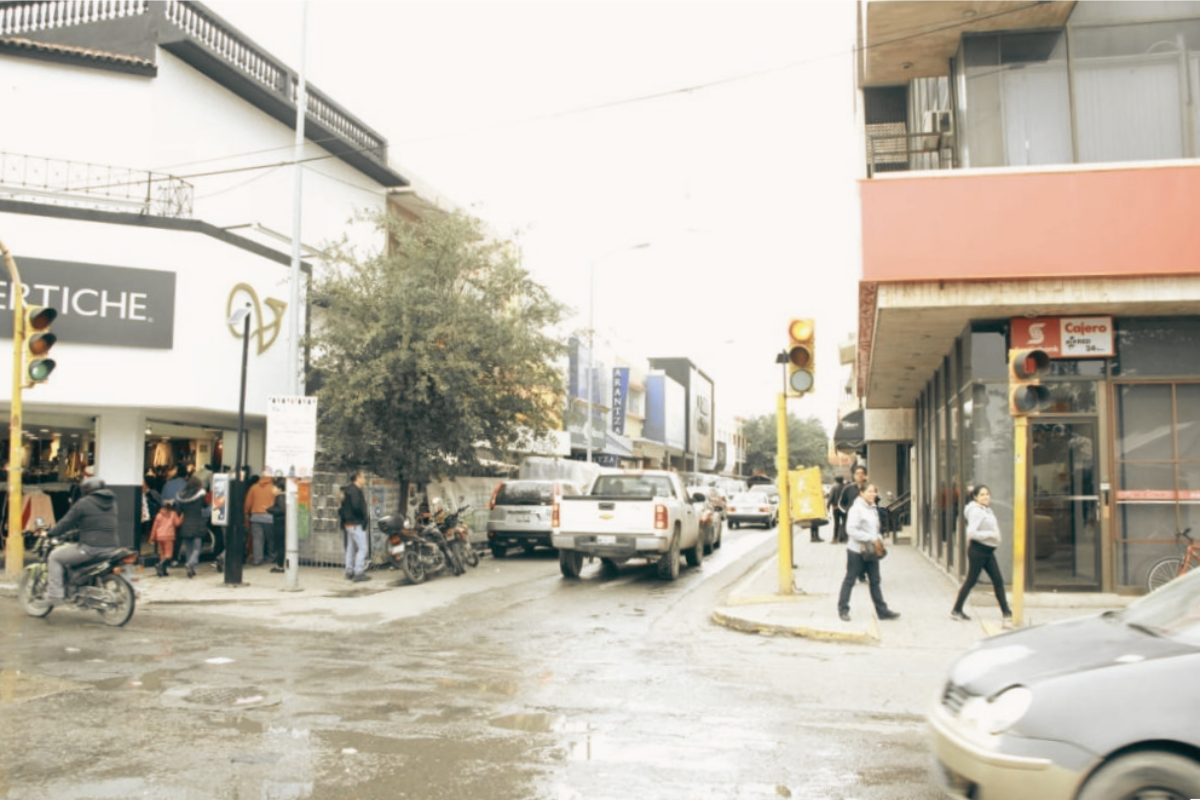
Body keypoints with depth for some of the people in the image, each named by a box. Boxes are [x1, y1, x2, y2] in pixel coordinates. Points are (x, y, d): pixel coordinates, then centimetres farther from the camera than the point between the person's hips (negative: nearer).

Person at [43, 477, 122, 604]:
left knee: (55, 557, 10)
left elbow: (67, 522, -2)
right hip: (111, 548, 7)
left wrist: (50, 534, 14)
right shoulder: (112, 502, 15)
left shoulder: (84, 503, -5)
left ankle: (55, 593, 4)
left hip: (91, 547, -7)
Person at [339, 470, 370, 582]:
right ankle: (359, 573, -9)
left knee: (351, 548, 13)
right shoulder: (355, 490, -16)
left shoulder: (348, 489, 17)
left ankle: (349, 572, 16)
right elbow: (356, 506, -24)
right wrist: (362, 517, -11)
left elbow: (343, 506, 18)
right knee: (362, 548, -8)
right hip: (356, 524, -10)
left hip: (348, 523, 10)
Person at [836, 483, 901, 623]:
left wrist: (878, 539, 2)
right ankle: (843, 609, 12)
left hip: (872, 551, 7)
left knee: (875, 581, 11)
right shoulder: (856, 509, -14)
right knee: (850, 580, 3)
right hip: (856, 550, -7)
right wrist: (871, 538, -22)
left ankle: (882, 610, 17)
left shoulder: (873, 509, 11)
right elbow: (851, 530, -22)